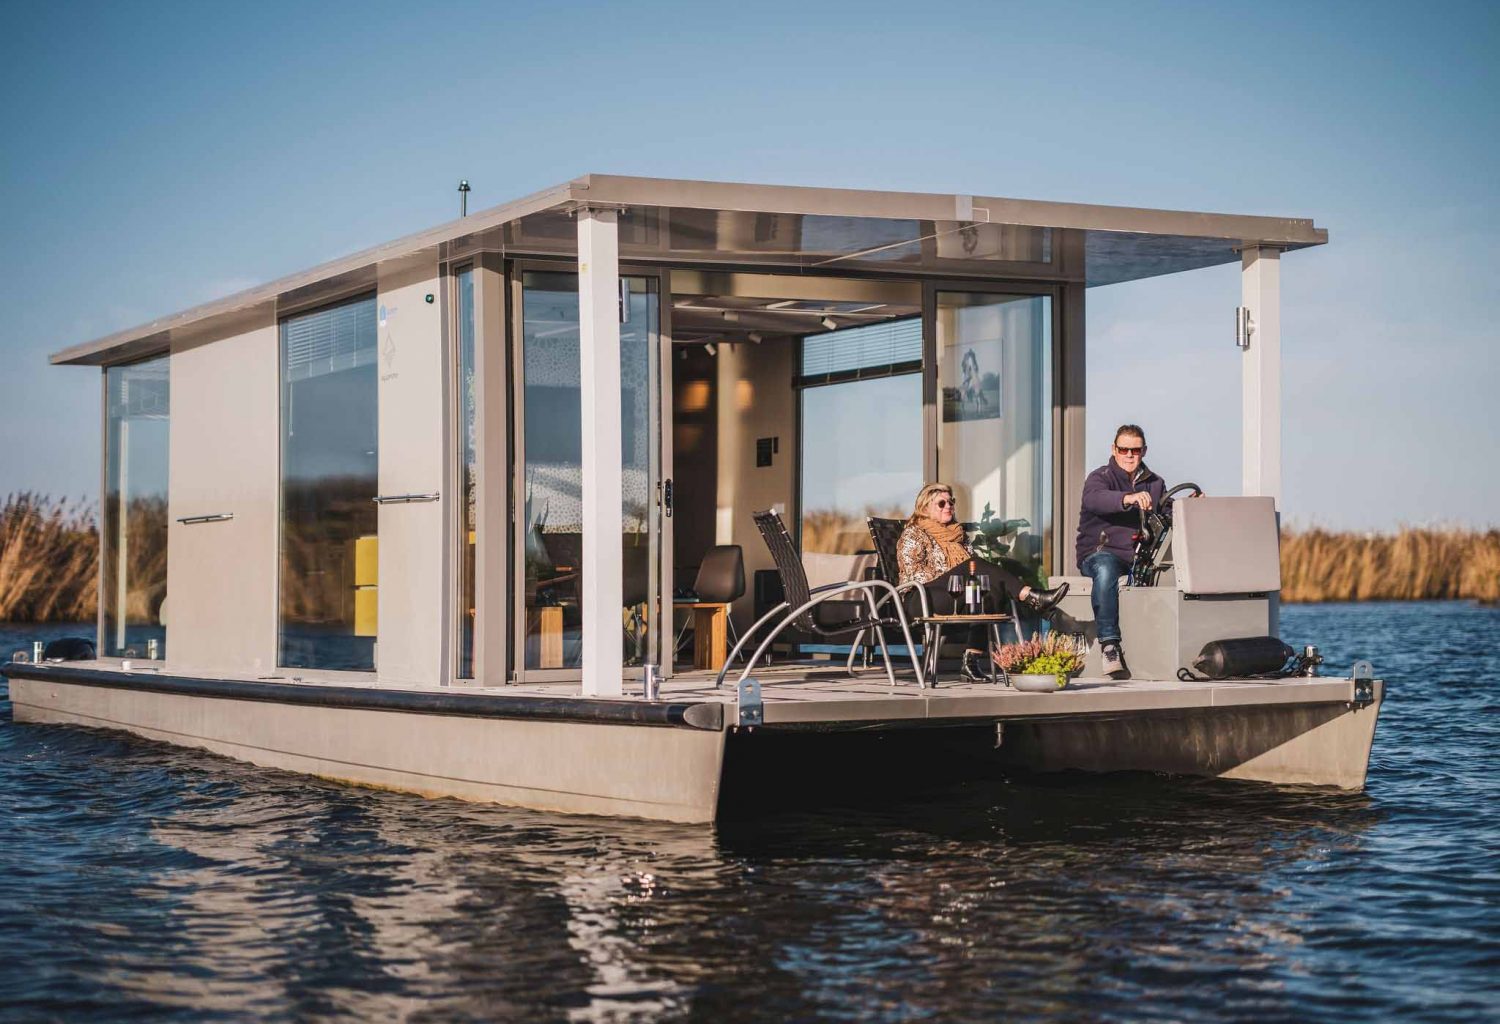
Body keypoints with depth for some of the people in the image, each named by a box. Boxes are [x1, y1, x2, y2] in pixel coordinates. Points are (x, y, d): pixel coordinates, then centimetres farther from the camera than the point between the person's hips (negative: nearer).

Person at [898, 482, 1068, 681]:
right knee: (975, 565, -28)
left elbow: (975, 566, 24)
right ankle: (1033, 598, -40)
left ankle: (972, 659, -35)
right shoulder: (913, 534, 7)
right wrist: (951, 579, -13)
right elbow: (913, 570, -7)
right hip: (922, 596, -7)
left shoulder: (957, 533, 28)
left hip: (960, 595, 7)